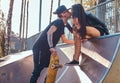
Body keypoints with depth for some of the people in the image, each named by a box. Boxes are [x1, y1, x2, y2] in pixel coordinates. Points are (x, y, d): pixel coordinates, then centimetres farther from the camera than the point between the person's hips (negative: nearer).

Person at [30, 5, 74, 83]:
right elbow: (49, 32, -27)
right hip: (40, 48, -10)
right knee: (37, 70, -9)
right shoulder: (59, 22, -12)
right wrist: (51, 47, -36)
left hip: (46, 50, 10)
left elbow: (65, 40, 25)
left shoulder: (62, 25, 17)